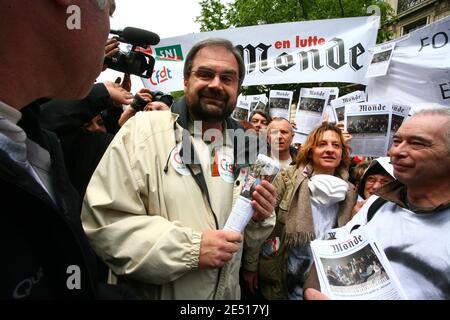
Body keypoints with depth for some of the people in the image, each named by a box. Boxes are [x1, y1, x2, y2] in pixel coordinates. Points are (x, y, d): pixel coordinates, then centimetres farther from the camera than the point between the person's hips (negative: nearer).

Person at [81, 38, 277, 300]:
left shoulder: (242, 148, 0)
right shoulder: (143, 129, -15)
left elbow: (247, 239, 8)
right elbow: (102, 222, -22)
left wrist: (260, 219, -13)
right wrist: (191, 247, -25)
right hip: (150, 293, -5)